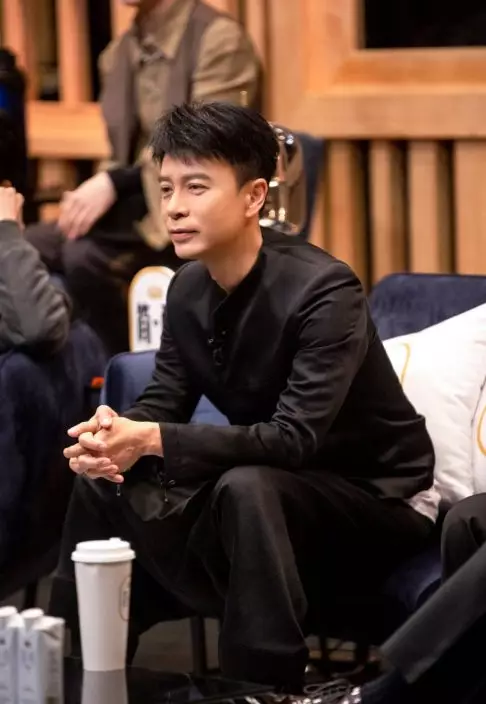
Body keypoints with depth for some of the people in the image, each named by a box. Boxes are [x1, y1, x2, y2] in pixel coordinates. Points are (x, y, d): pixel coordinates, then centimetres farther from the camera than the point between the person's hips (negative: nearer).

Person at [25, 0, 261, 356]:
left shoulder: (219, 38, -8)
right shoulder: (117, 54, 14)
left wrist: (115, 183, -25)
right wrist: (97, 190, -5)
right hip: (139, 206, 7)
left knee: (85, 252, -32)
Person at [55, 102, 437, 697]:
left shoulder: (323, 292, -27)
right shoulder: (188, 288, -2)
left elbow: (295, 439, -34)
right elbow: (164, 402, -1)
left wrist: (151, 441, -41)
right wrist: (114, 436, -26)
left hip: (379, 496, -8)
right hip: (274, 483, 8)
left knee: (247, 489, -37)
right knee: (102, 480, -1)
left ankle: (263, 687, -28)